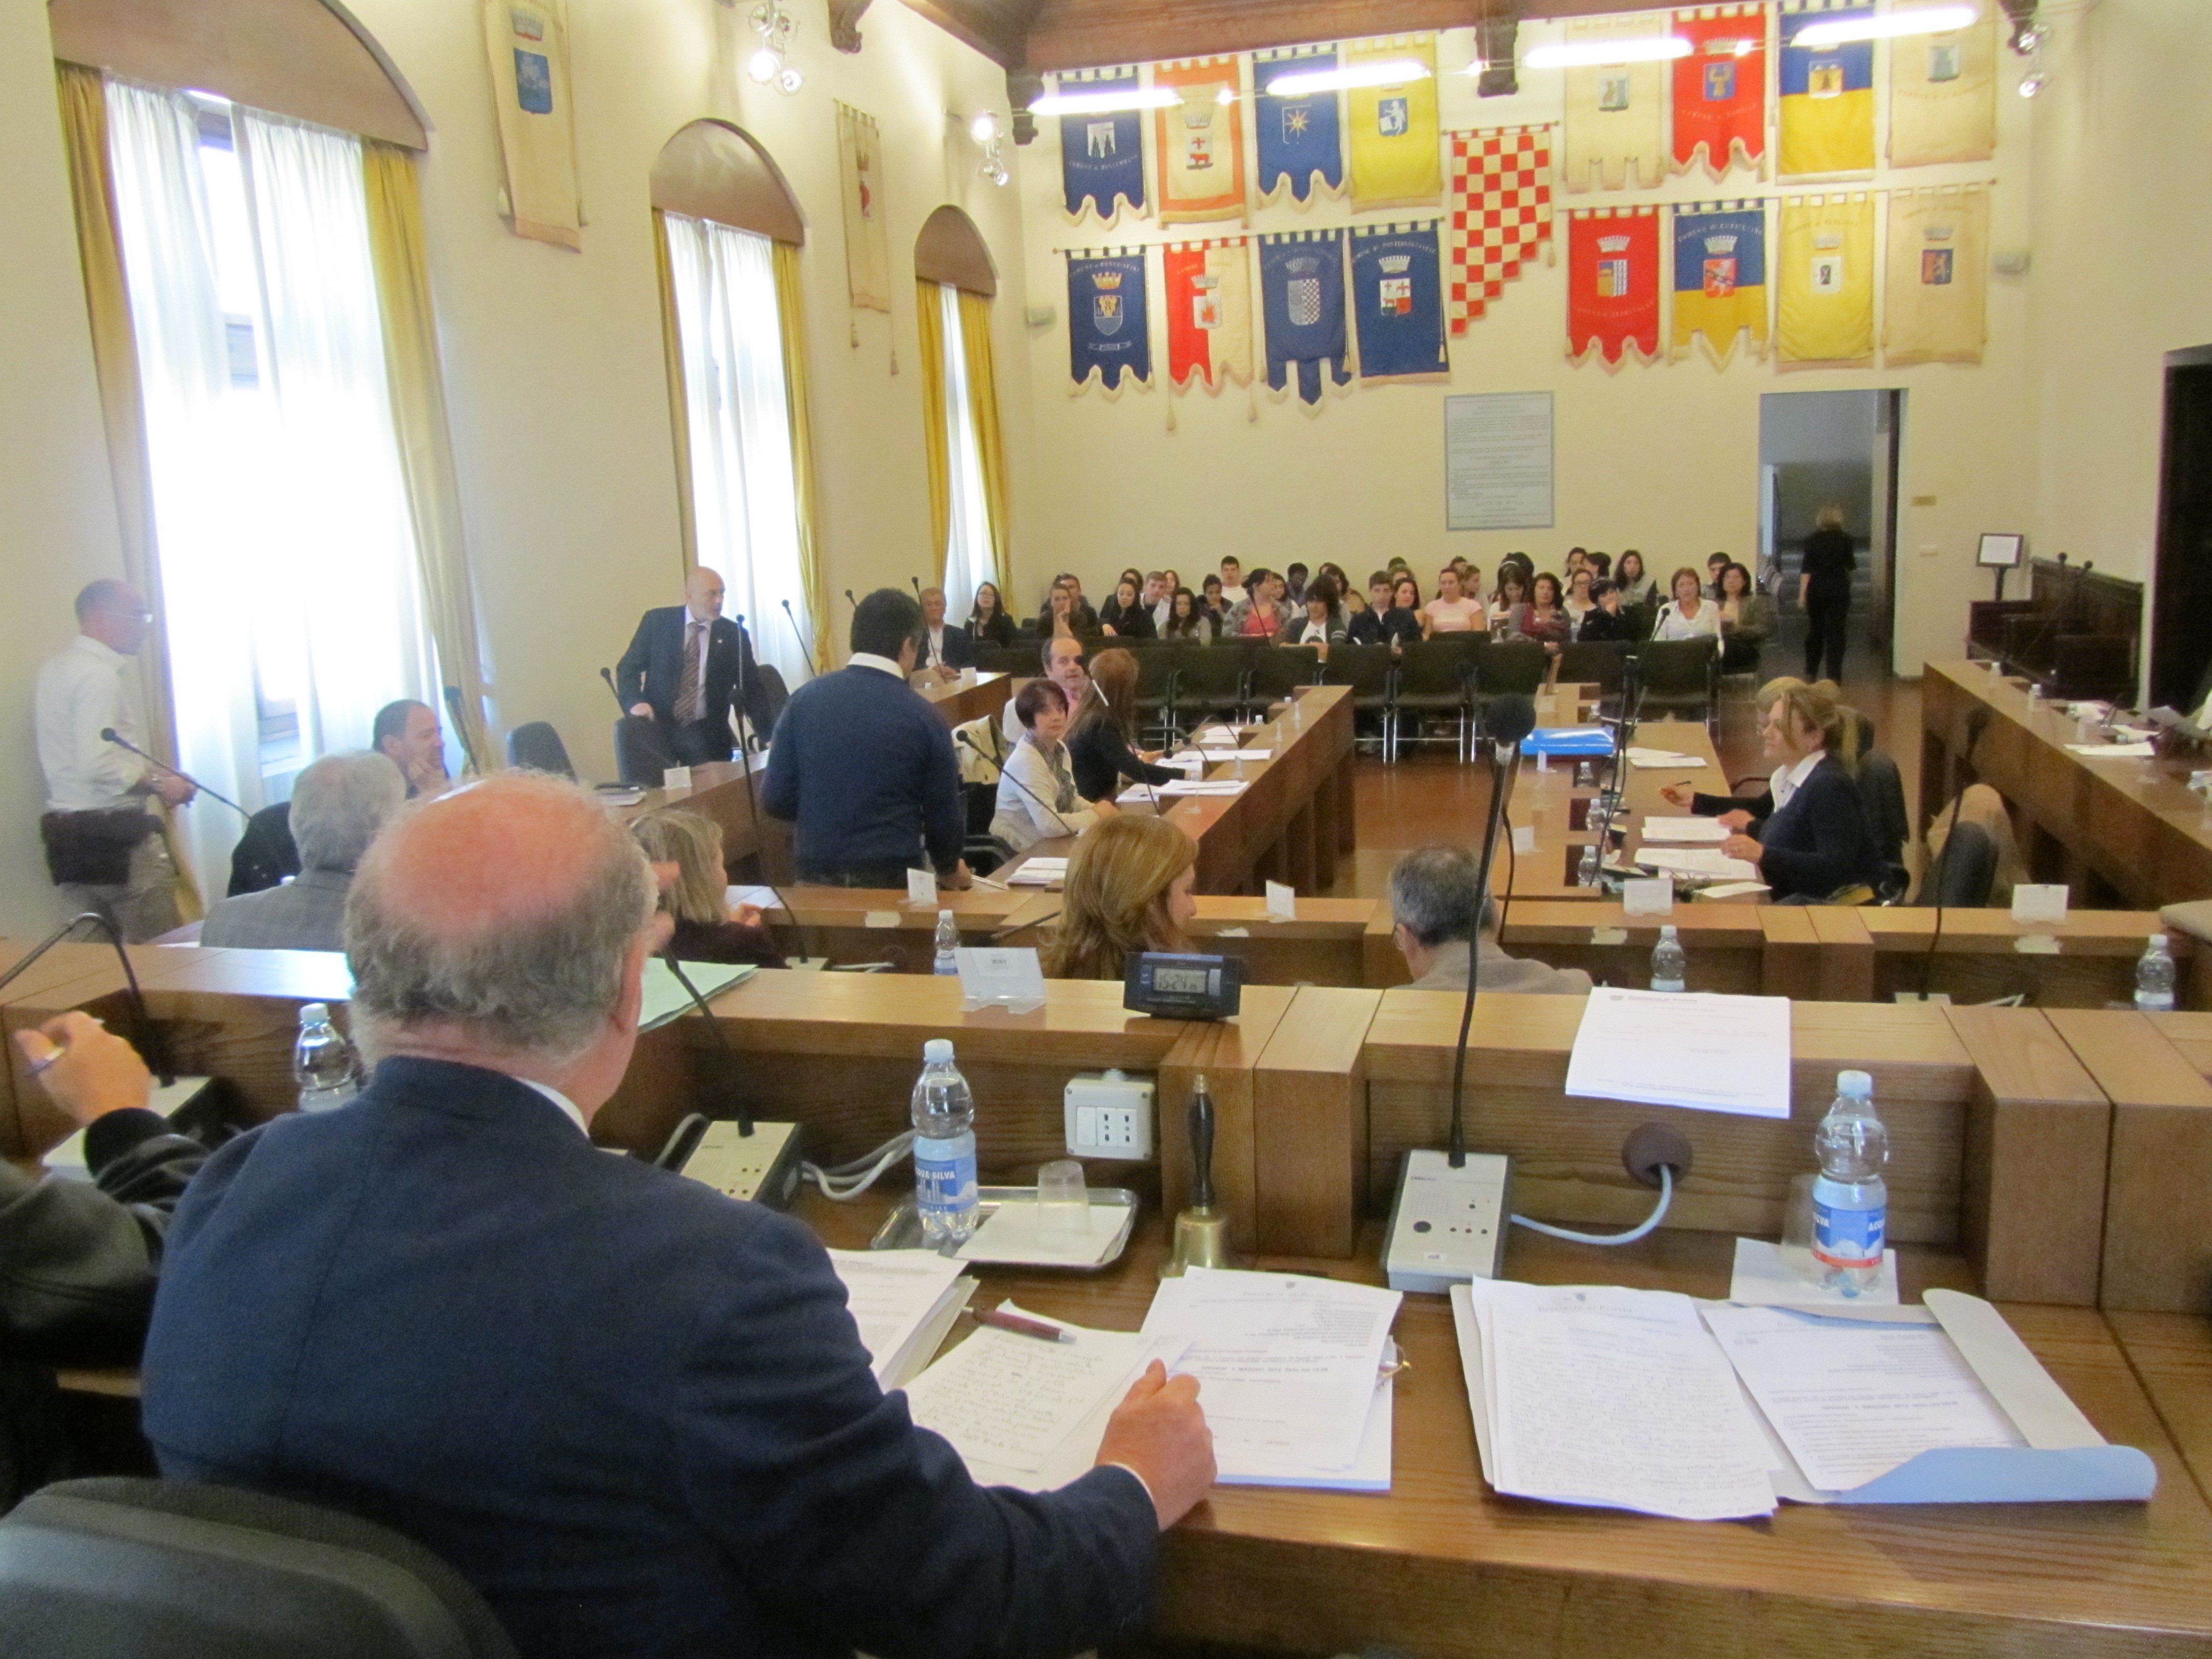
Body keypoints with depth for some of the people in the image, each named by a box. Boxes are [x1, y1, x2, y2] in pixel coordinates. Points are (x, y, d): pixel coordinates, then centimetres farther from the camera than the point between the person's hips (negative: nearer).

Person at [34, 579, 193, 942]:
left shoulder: (54, 670, 16)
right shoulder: (98, 675, -14)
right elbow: (98, 764, -24)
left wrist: (150, 771, 18)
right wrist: (160, 784, -12)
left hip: (64, 834, 10)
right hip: (113, 834, -10)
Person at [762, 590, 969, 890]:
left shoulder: (804, 698, -3)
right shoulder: (923, 717, -8)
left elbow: (775, 801, -2)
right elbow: (944, 816, -1)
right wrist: (950, 867, 19)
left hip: (815, 876, 2)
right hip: (893, 878, -2)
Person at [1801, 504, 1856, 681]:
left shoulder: (1812, 540, -3)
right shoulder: (1845, 539, -5)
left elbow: (1806, 569, -8)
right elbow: (1851, 566, 3)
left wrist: (1802, 593, -7)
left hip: (1816, 590, 2)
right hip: (1839, 590, -1)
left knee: (1814, 629, 16)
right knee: (1835, 632, 1)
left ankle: (1811, 672, 24)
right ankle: (1833, 675, -3)